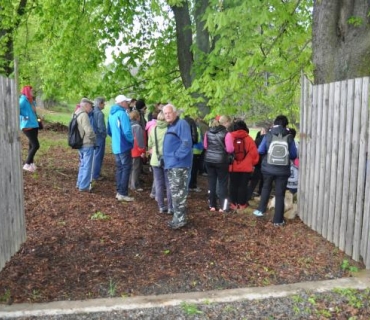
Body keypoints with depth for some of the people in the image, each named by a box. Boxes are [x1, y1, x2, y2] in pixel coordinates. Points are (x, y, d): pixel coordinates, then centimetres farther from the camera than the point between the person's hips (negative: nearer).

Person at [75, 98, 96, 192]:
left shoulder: (76, 114, 10)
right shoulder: (83, 115, -20)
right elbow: (89, 131, -24)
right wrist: (94, 139, -9)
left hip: (80, 143, 9)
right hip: (87, 144, -9)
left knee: (82, 164, 21)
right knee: (87, 166, 0)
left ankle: (79, 183, 29)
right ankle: (84, 186, 5)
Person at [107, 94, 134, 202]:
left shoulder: (111, 114, 10)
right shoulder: (122, 113, -17)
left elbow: (109, 131, 17)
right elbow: (127, 131, -23)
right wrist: (132, 141, -7)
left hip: (115, 146, 8)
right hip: (124, 146, -8)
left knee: (119, 168, 15)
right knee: (126, 169, -2)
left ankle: (119, 192, 20)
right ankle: (122, 193, -1)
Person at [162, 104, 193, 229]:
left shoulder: (182, 124, -10)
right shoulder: (170, 126, 20)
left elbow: (187, 143, -21)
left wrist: (177, 155, -18)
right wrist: (167, 160, 15)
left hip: (179, 165, -10)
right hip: (171, 164, 10)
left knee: (178, 192, -8)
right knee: (175, 192, 14)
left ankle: (180, 219, -1)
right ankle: (178, 217, 23)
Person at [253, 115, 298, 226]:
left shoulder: (268, 135, -4)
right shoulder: (289, 137, -5)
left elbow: (260, 151, -2)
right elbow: (294, 155, -2)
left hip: (268, 168, 1)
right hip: (283, 170, -1)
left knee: (266, 188, 26)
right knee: (280, 194, 6)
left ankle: (261, 210, 27)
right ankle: (278, 220, 11)